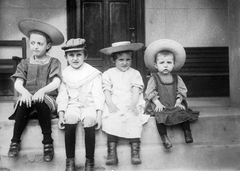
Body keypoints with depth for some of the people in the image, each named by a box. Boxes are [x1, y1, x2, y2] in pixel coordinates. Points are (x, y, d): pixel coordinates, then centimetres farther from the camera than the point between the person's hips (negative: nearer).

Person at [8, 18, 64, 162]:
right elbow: (18, 83, -2)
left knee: (41, 103, -35)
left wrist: (42, 90, -28)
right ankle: (15, 141, -18)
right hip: (28, 98, 2)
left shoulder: (53, 62, 6)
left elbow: (56, 83, -9)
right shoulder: (25, 63, 12)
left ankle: (48, 142, -23)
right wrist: (24, 91, -26)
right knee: (23, 104, -32)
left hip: (46, 98, -1)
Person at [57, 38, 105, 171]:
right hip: (73, 105, 2)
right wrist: (61, 115, -5)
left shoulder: (93, 73, 4)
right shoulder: (64, 74, 10)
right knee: (70, 120, -30)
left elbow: (97, 95, -1)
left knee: (89, 121, -31)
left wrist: (99, 114, -11)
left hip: (89, 105, -1)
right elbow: (62, 97, 7)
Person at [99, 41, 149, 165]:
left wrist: (134, 103, -14)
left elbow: (136, 89, 2)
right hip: (114, 105, 0)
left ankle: (135, 150, -20)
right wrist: (110, 103, -11)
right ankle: (112, 150, -25)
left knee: (134, 118, -26)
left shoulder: (135, 73, 14)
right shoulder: (108, 74, 15)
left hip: (131, 104, 0)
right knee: (112, 119, -27)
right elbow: (106, 90, 6)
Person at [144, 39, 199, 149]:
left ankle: (187, 132, -5)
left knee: (184, 113, -18)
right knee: (160, 116, -28)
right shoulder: (154, 79, 0)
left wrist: (178, 102, -6)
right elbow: (150, 93, -5)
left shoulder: (176, 78, 10)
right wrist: (158, 103, -16)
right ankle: (164, 137, -23)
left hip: (174, 106, 3)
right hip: (160, 107, -3)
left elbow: (182, 91, 8)